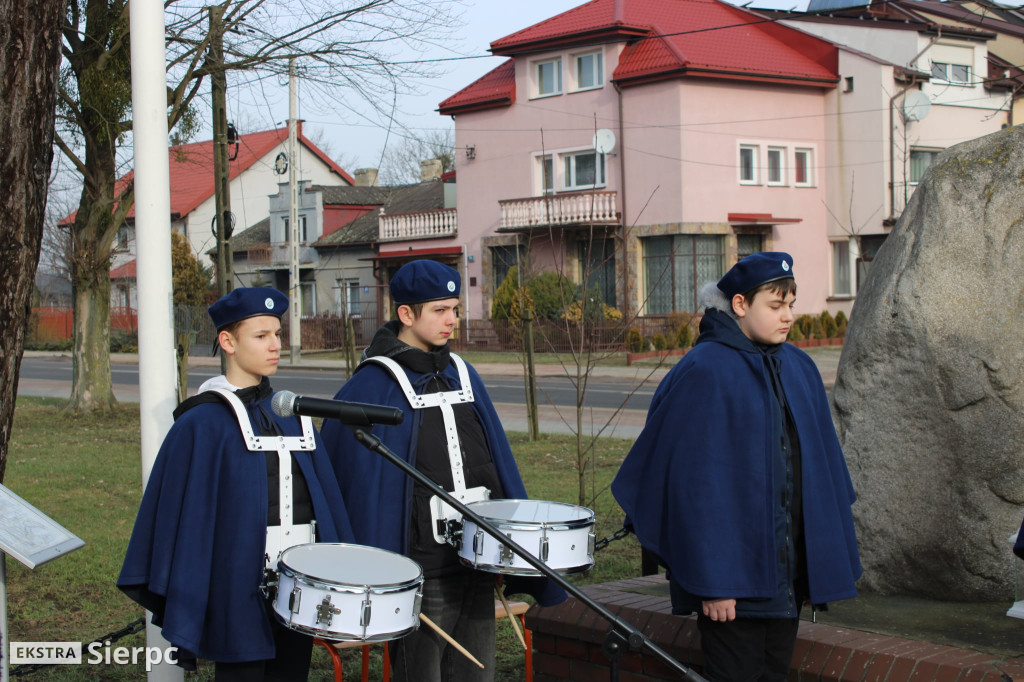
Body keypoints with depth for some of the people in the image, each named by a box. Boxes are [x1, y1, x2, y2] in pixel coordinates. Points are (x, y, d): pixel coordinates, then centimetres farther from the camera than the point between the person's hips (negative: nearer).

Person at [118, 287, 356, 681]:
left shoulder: (291, 414, 11)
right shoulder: (202, 424, -8)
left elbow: (325, 497, 13)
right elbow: (186, 519, -11)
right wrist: (184, 616, -14)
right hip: (239, 595, -6)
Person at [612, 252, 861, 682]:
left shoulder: (799, 369, 9)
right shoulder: (704, 373, -12)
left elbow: (822, 465, 14)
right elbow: (695, 481, -15)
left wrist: (828, 559, 12)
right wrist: (710, 580, -18)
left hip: (788, 569, 7)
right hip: (735, 569, -7)